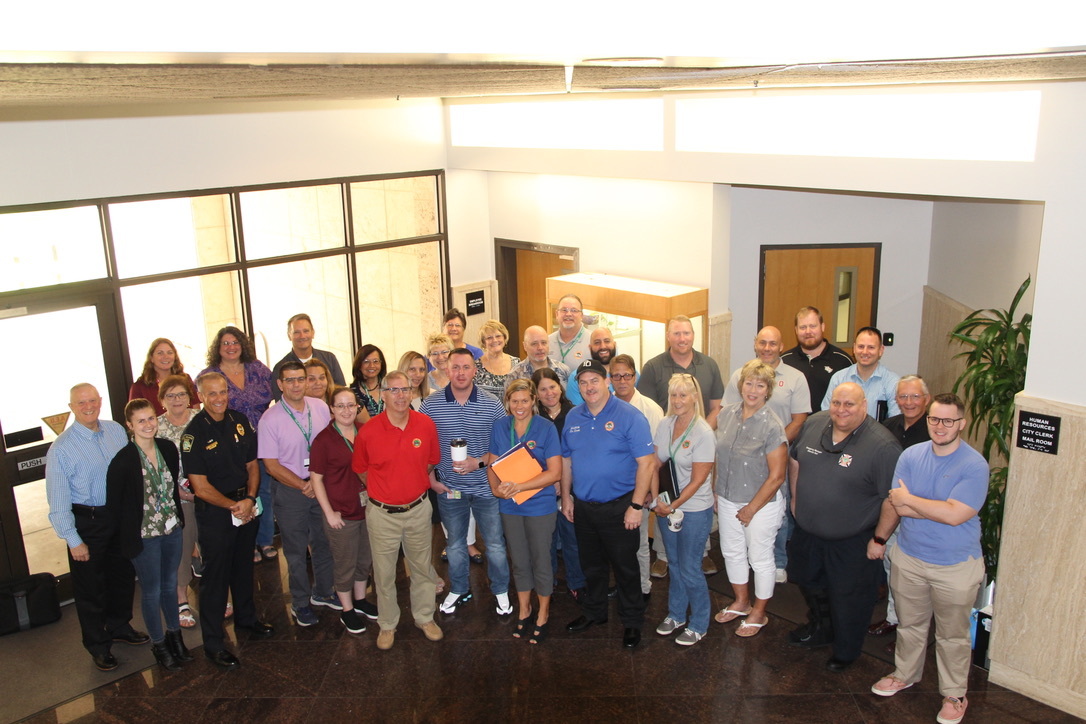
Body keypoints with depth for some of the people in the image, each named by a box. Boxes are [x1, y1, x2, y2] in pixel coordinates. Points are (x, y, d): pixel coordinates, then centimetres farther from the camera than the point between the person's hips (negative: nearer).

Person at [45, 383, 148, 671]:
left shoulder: (116, 431, -3)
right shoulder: (61, 449, -18)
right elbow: (58, 501, -15)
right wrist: (73, 540, -14)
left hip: (121, 515, 5)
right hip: (87, 523, -5)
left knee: (123, 575, 22)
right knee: (90, 586, 10)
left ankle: (119, 626, 47)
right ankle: (98, 645, 31)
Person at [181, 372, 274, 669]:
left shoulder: (240, 421, 1)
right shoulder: (194, 432, -16)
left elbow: (252, 465, 6)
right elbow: (201, 487, -16)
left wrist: (249, 499, -9)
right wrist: (233, 507, -14)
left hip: (246, 505, 5)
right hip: (214, 511, -5)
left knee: (243, 566, 21)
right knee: (215, 576, 2)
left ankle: (246, 617, 42)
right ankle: (213, 643, 14)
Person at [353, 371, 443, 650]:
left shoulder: (426, 424, -8)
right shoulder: (368, 431, -13)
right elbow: (360, 469, 3)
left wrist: (431, 483, 6)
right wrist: (380, 491, 4)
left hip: (419, 509, 2)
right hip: (382, 513, -2)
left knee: (423, 567, 17)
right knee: (384, 573, 12)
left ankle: (425, 617, 37)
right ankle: (387, 624, 33)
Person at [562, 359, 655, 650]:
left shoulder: (629, 416, -14)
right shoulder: (573, 417, 4)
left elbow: (646, 462, -16)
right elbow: (566, 459, 14)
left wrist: (636, 506, -18)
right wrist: (566, 496, 9)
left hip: (618, 506, -5)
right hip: (583, 506, 5)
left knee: (625, 567, 7)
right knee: (592, 565, 20)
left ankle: (632, 622, 24)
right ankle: (594, 612, 39)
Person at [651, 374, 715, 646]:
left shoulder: (703, 433, -16)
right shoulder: (665, 425, 0)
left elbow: (697, 480, -16)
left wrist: (674, 506, -14)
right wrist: (656, 500, -7)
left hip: (694, 510, -5)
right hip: (666, 507, 5)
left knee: (689, 568, 4)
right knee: (675, 564, 18)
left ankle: (699, 625, 22)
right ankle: (676, 614, 36)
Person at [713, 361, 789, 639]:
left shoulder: (772, 426, -20)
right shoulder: (727, 414, -3)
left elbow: (776, 476, -17)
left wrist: (751, 509, -13)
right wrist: (717, 492, 7)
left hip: (761, 504, -6)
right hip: (727, 501, 6)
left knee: (760, 559, 11)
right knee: (732, 552, 20)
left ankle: (759, 613, 31)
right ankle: (741, 602, 43)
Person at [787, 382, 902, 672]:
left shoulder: (882, 446, -24)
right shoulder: (813, 424, -6)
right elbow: (795, 460, 12)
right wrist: (795, 497, 14)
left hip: (851, 542, -6)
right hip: (807, 531, 6)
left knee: (848, 599, 13)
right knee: (810, 583, 26)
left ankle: (845, 652, 38)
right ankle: (820, 629, 53)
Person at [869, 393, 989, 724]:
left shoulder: (974, 465, -19)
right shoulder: (911, 455, -4)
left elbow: (954, 515, -27)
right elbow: (894, 503, -4)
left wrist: (908, 501, -17)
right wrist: (879, 538, -4)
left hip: (955, 566, -4)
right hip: (908, 558, 4)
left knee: (952, 636, 13)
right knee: (909, 625, 22)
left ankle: (954, 695, 31)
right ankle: (905, 674, 43)